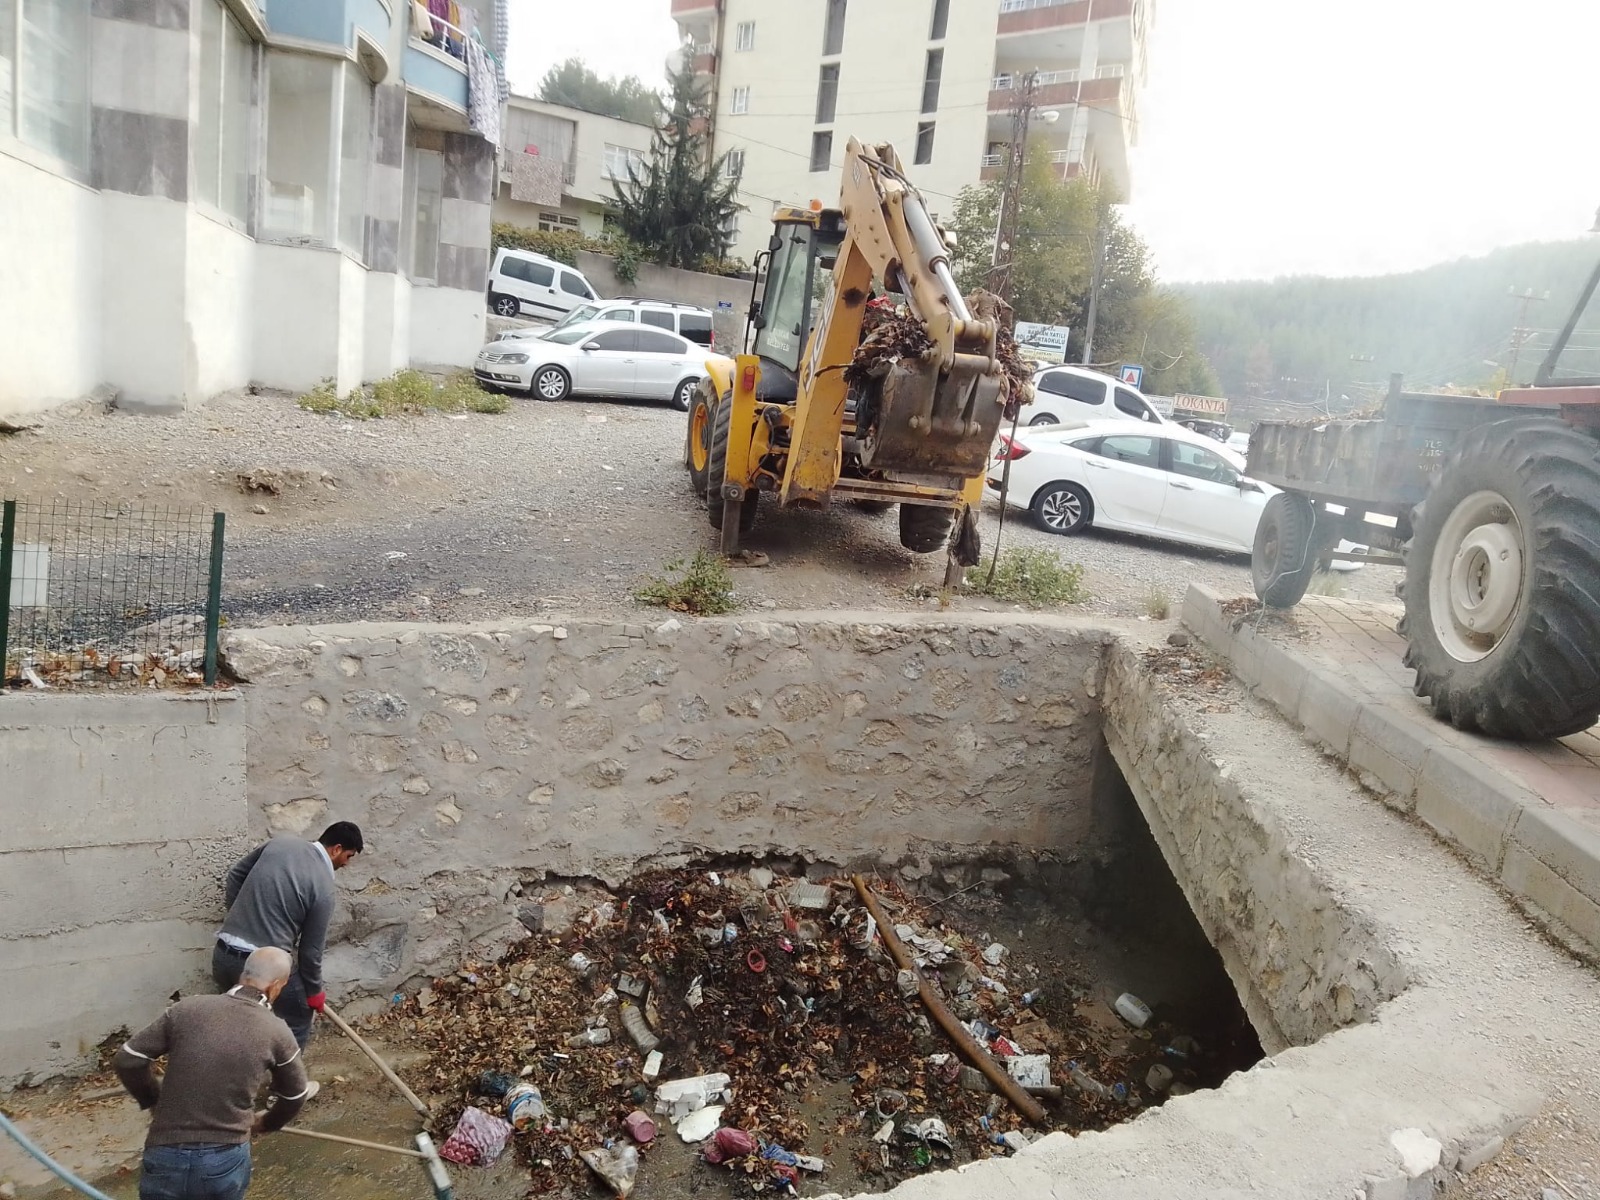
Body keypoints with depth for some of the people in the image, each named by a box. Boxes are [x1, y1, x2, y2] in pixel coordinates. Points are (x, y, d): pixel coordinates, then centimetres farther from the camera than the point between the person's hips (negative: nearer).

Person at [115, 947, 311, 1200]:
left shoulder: (187, 1009, -2)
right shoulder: (277, 1033, -2)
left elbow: (126, 1061, 3)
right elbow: (294, 1096, 13)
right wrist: (266, 1123, 34)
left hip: (167, 1157, 0)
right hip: (227, 1158, 0)